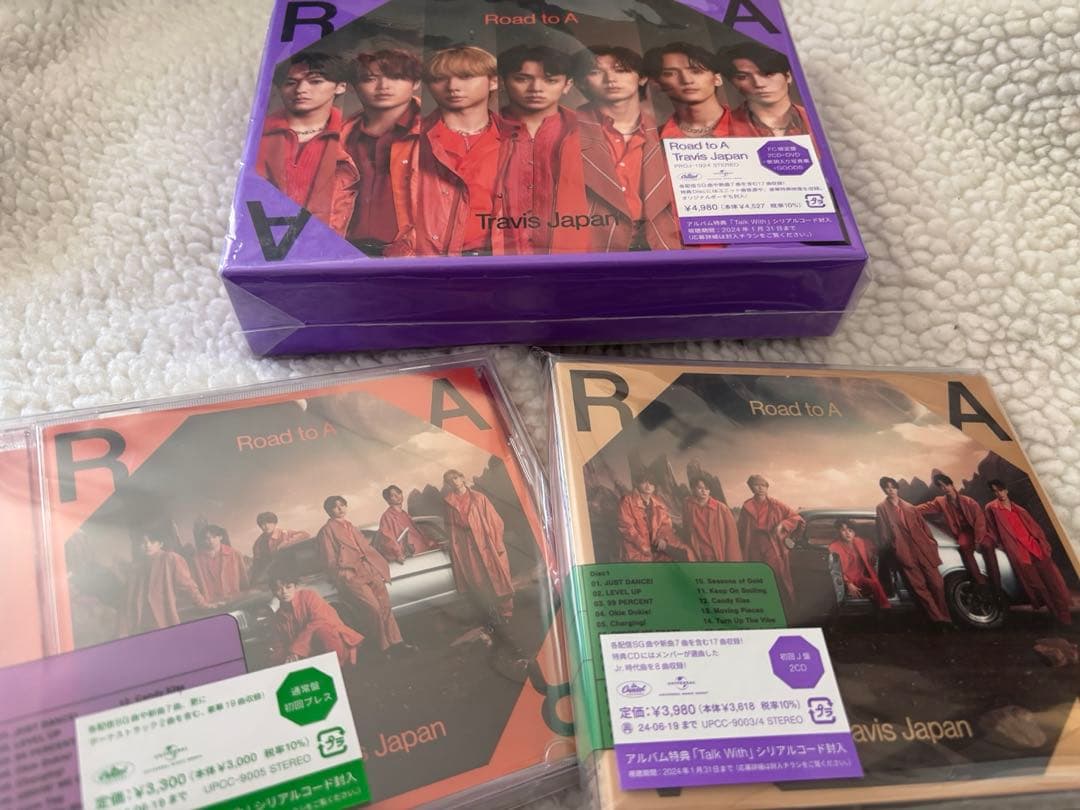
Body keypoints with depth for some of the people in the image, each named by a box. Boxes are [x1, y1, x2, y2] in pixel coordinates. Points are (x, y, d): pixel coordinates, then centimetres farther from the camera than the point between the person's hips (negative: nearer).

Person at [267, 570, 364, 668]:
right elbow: (278, 648, 11)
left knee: (322, 631, -35)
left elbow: (319, 621, -18)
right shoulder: (277, 619, 11)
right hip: (311, 656, 3)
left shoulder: (307, 595, -3)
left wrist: (296, 650, -26)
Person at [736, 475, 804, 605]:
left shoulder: (776, 505, 3)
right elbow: (742, 532, 10)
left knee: (778, 581, -1)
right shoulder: (746, 508, 6)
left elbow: (797, 518, 4)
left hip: (774, 551, -1)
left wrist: (782, 524, -12)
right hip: (755, 552, 1)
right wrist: (743, 554, 6)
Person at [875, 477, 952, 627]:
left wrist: (931, 543, 7)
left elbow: (922, 526, 16)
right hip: (905, 553, -3)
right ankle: (938, 619, -3)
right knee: (920, 587, -6)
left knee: (937, 583, -1)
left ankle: (945, 617, 10)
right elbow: (883, 533, 6)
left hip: (923, 550, 3)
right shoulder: (882, 508, 7)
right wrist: (892, 547, -1)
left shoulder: (908, 507, 19)